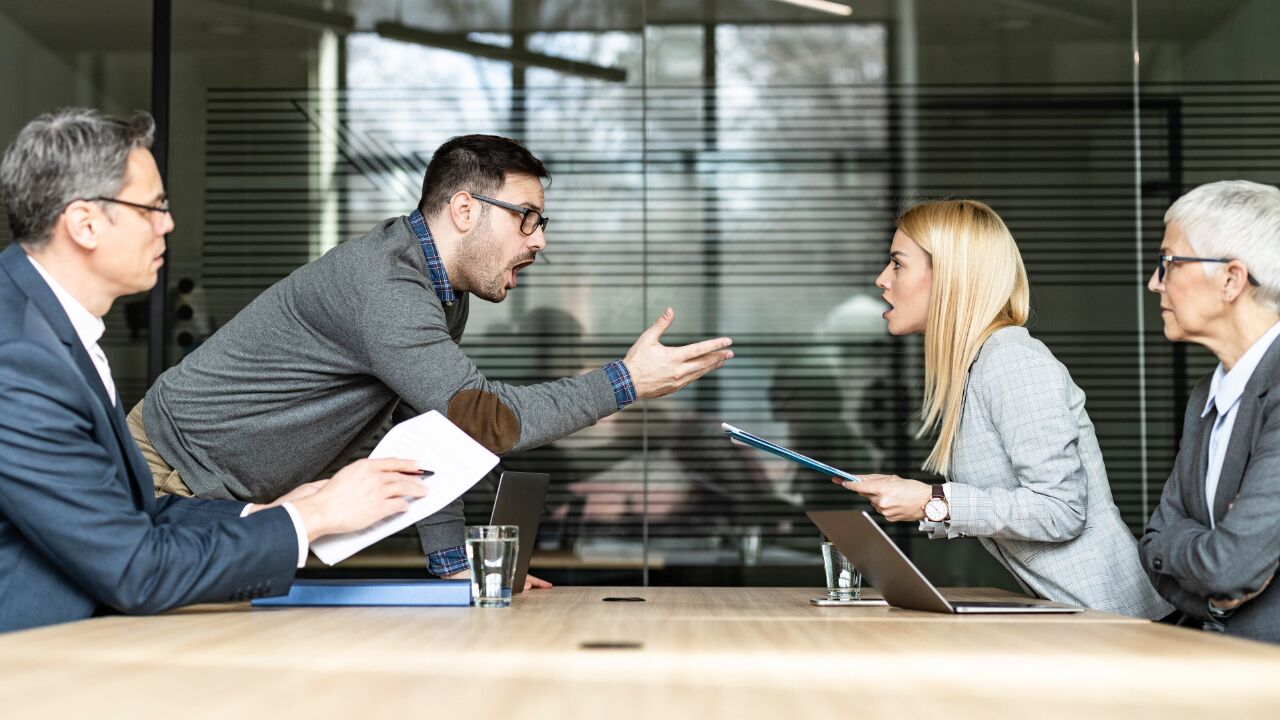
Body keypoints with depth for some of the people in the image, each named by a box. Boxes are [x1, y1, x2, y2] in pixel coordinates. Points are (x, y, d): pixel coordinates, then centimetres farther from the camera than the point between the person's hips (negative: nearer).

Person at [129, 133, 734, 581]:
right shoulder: (381, 284, -30)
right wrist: (623, 383, -28)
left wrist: (453, 564, 2)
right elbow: (481, 419, -35)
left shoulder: (445, 293, 3)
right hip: (173, 470, -9)